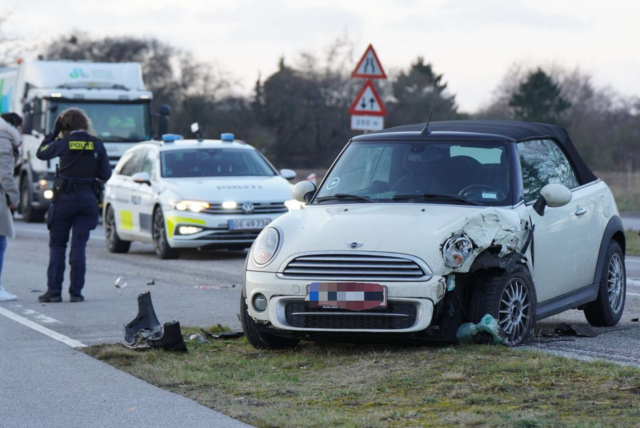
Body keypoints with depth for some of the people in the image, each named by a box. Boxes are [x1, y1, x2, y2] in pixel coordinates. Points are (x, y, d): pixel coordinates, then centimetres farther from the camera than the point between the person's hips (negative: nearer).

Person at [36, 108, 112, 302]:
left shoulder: (64, 143, -6)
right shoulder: (97, 144, 0)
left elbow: (41, 153, 8)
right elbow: (106, 174, 2)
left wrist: (53, 133, 11)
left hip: (64, 198, -2)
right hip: (88, 199, 2)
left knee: (57, 244, 8)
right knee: (79, 246, 4)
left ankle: (54, 290, 2)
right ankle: (76, 292, 0)